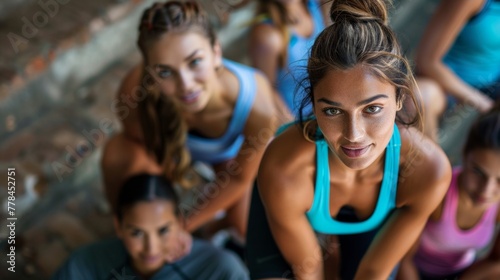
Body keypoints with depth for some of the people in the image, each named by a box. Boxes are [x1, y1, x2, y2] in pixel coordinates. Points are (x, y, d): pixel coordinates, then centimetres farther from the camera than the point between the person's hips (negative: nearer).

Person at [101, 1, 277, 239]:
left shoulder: (256, 106, -43)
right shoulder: (135, 89, -42)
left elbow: (240, 177, -22)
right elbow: (138, 141, -17)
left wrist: (183, 224, -15)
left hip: (231, 149, 0)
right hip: (171, 140, 0)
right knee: (117, 154, -28)